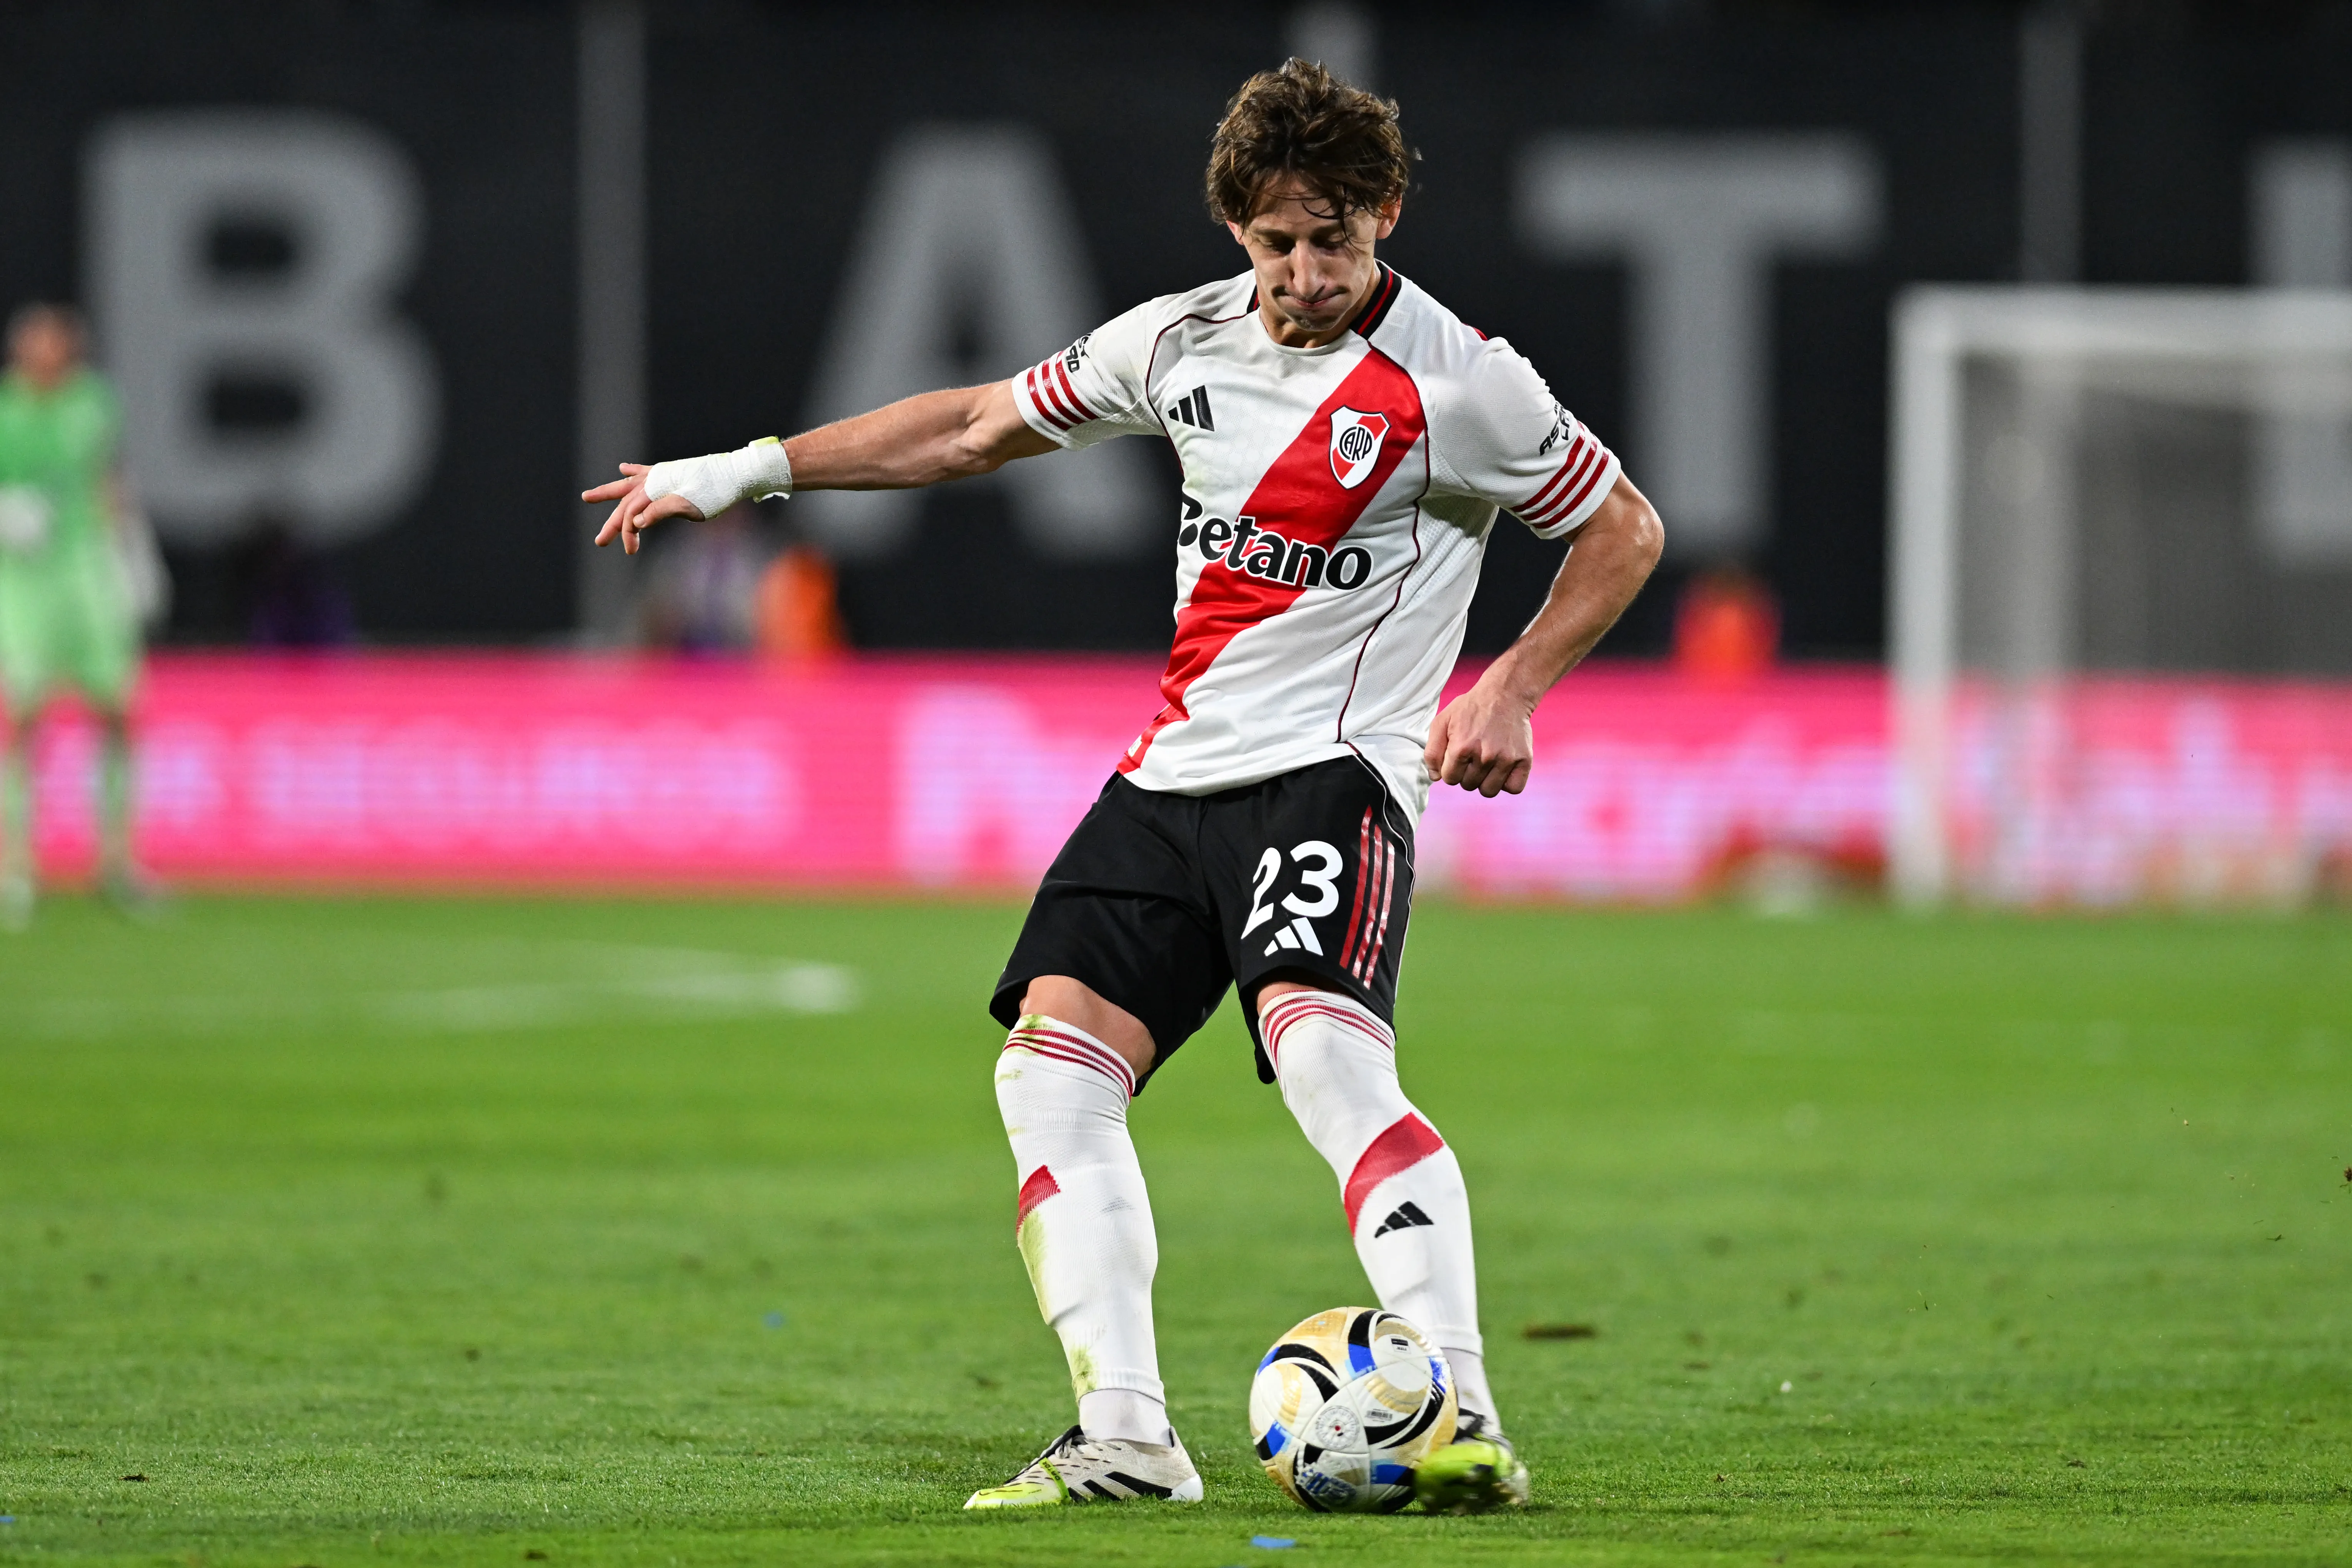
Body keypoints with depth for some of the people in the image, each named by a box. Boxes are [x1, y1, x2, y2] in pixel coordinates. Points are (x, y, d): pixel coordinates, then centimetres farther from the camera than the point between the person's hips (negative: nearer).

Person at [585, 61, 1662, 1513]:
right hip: (1172, 772, 7)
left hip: (1331, 770, -7)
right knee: (1052, 1072, -6)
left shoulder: (1454, 382, -8)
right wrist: (752, 467, 19)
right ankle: (1126, 1437, -9)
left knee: (1326, 1055, -29)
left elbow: (1625, 530, 2)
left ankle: (1464, 1421, -34)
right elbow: (984, 424, 21)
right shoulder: (1186, 342, 8)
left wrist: (1511, 689, -10)